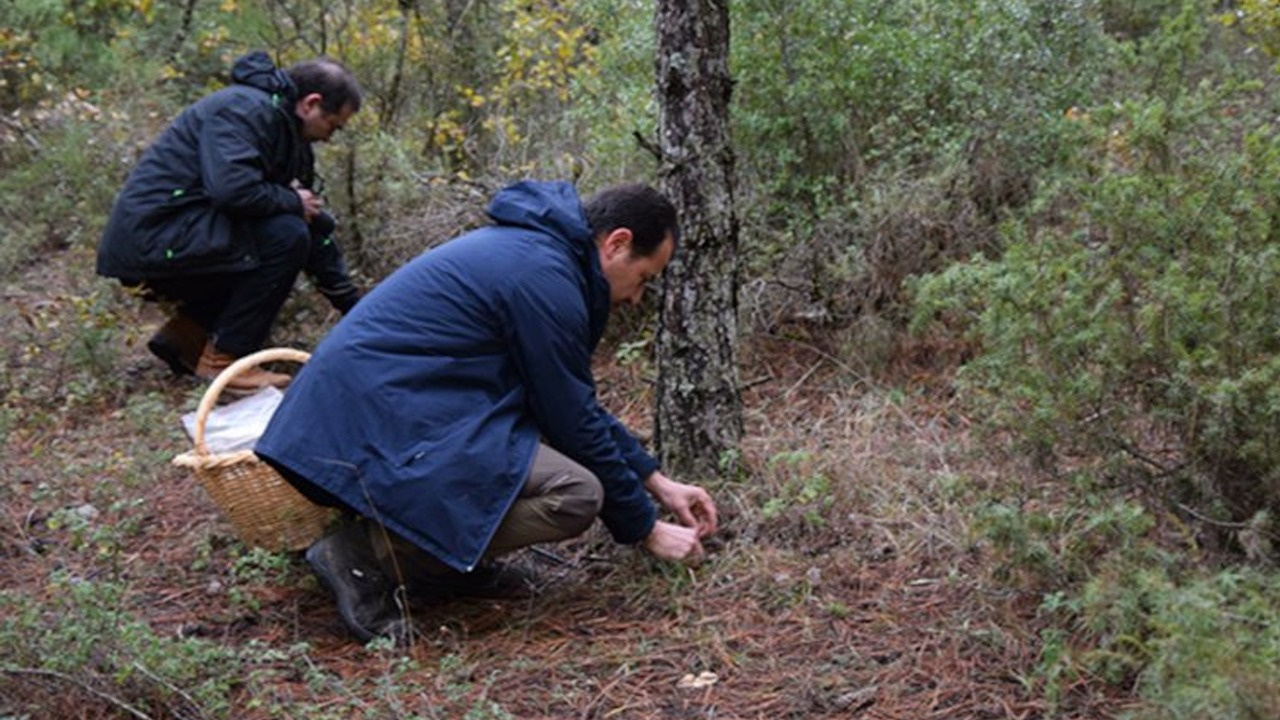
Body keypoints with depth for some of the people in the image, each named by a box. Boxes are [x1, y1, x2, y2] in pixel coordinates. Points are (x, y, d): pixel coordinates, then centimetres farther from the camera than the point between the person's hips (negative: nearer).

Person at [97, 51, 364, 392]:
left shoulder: (284, 128, 16)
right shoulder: (245, 109, -14)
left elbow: (317, 224, 19)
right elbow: (233, 189, -30)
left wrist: (356, 310, 18)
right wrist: (293, 201, -10)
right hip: (151, 239, -10)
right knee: (286, 236, -18)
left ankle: (184, 335, 10)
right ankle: (223, 359, -10)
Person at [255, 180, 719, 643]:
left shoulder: (536, 248, 17)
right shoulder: (544, 276, -14)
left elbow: (578, 404, 25)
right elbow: (575, 425, -10)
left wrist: (657, 481, 24)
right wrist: (647, 531, 2)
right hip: (384, 426, -11)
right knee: (576, 493, -19)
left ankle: (450, 558, 10)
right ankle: (368, 553, -12)